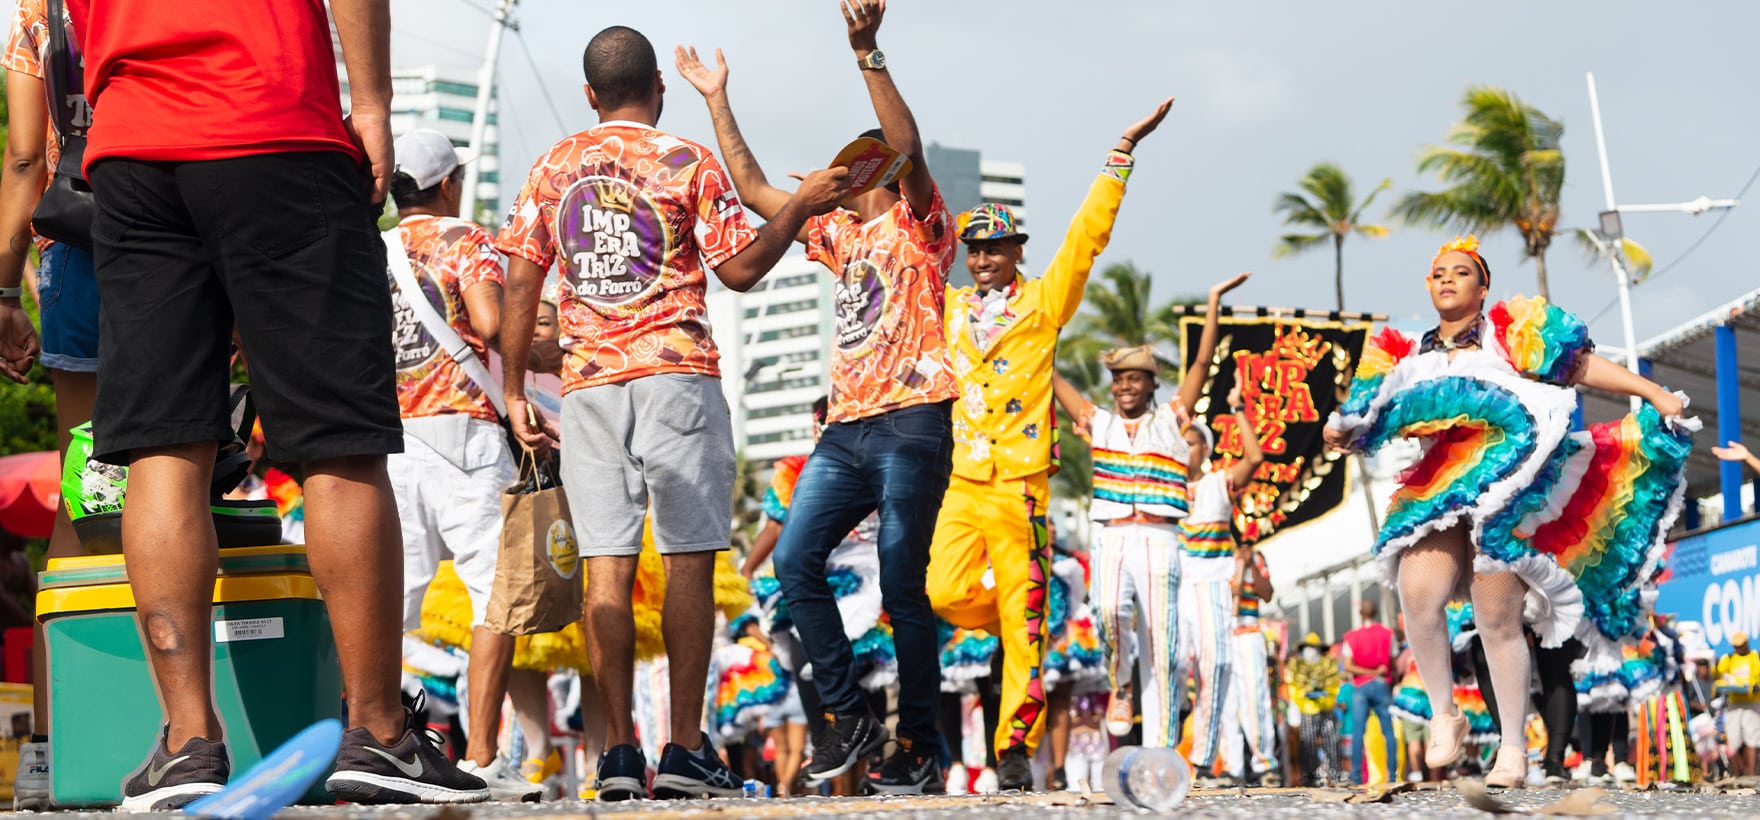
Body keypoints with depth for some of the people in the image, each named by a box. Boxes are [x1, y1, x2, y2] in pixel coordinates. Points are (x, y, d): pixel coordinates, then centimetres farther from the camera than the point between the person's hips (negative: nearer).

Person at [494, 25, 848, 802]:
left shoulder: (552, 168, 10)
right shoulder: (687, 162, 0)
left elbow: (519, 284, 7)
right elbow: (740, 268, -1)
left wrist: (513, 390, 12)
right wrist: (802, 207, 11)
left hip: (588, 384, 3)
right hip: (676, 373, -3)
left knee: (606, 565, 0)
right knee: (688, 560, -2)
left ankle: (618, 749, -4)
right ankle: (685, 747, -6)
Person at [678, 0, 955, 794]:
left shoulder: (918, 223, 3)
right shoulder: (841, 234, 23)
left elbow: (908, 147, -15)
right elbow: (753, 188, 27)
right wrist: (718, 103, 25)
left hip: (911, 425, -7)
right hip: (846, 428, 7)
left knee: (902, 588, -7)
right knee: (795, 559, -8)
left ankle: (919, 749, 1)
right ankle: (849, 718, -1)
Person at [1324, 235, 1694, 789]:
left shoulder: (1510, 332, 11)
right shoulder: (1409, 356, 21)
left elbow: (1581, 365, 6)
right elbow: (1370, 419, 20)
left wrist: (1654, 393, -2)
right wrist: (1340, 432, -3)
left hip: (1506, 484, -3)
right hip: (1438, 489, 3)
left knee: (1497, 622, -7)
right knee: (1418, 595, -22)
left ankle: (1513, 749, 4)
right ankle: (1444, 716, -4)